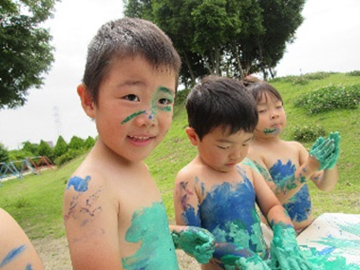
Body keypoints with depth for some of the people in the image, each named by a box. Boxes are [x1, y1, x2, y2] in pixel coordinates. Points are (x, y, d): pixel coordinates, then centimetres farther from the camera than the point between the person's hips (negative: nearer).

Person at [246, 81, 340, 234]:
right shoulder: (251, 153, -14)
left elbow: (325, 186, 1)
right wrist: (308, 168, -29)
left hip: (311, 226, 4)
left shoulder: (296, 148, 1)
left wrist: (330, 165, -19)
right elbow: (272, 199, -21)